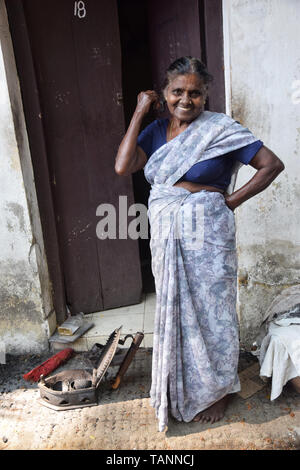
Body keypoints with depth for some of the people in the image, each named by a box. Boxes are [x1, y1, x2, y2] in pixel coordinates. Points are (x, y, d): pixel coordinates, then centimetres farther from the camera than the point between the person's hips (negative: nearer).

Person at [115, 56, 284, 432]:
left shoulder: (221, 129, -7)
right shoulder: (156, 130, 7)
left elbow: (272, 164, -6)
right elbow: (122, 166, -9)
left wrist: (231, 200, -10)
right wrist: (140, 112, -4)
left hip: (206, 236, -5)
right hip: (166, 237, 5)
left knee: (209, 310, 7)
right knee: (173, 308, 16)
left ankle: (217, 389, 31)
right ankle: (180, 387, 39)